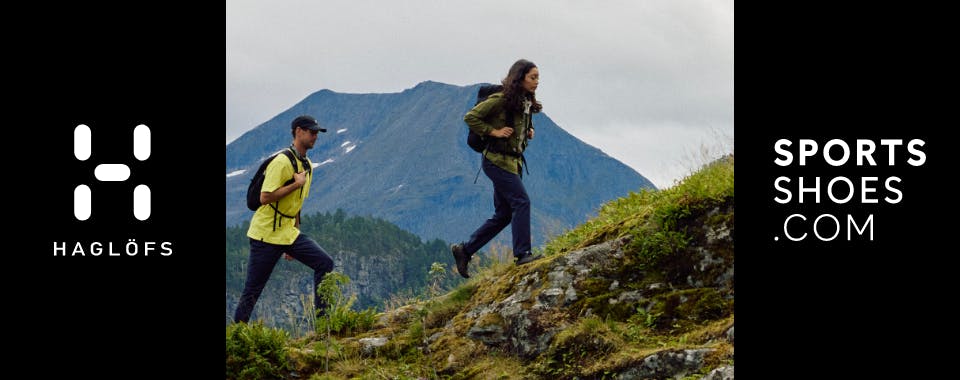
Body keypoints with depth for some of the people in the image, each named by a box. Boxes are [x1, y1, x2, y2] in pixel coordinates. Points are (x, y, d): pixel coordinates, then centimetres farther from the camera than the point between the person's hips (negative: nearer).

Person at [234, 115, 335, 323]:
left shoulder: (307, 165, 13)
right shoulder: (282, 162, -15)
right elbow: (265, 197, -23)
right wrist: (297, 184, -20)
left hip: (288, 233, 8)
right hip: (266, 234, -7)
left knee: (324, 263, -9)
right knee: (252, 290, -2)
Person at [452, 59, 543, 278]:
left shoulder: (527, 103, 12)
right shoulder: (501, 100, -13)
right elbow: (470, 118, -12)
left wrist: (529, 132, 9)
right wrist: (494, 132, -17)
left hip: (514, 161, 9)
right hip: (498, 160, -9)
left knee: (503, 215, 8)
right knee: (521, 202, -18)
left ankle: (464, 250, 16)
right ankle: (522, 254, -18)